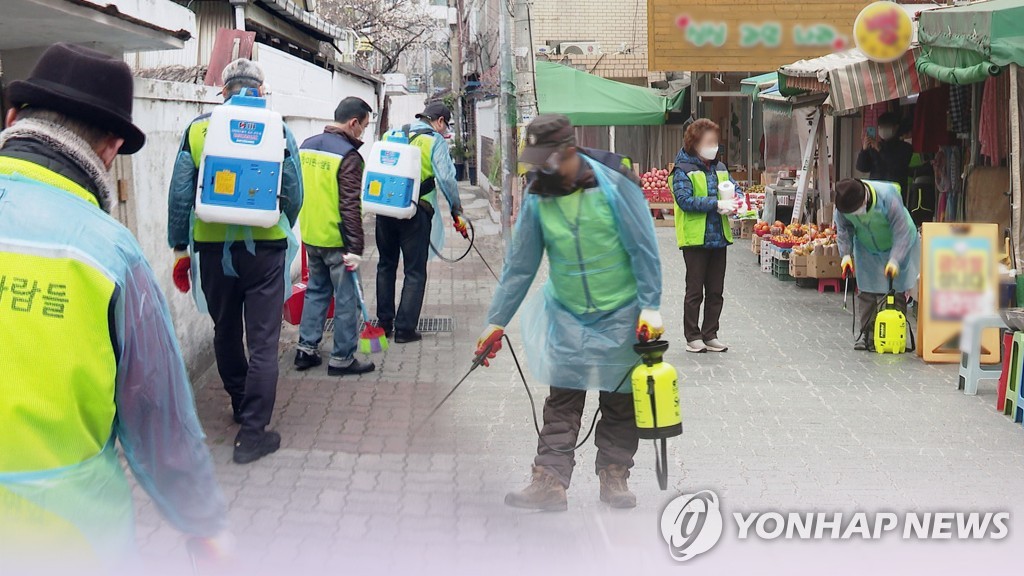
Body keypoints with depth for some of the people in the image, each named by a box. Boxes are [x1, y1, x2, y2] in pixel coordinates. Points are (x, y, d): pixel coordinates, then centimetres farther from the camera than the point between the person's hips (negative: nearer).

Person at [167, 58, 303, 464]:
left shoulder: (197, 130, 0)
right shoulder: (278, 132, -4)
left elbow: (180, 195, -1)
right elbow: (294, 195, 0)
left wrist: (180, 248, 8)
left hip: (213, 246, 2)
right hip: (265, 247, -2)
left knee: (226, 332, 20)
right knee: (263, 340, 1)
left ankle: (241, 404, 39)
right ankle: (252, 433, -1)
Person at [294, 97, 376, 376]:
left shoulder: (306, 146, 7)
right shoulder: (348, 156, -17)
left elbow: (296, 190, 16)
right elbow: (350, 207, -20)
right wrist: (355, 248, -18)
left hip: (310, 236, 8)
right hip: (337, 239, -8)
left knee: (316, 290, 19)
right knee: (346, 299, 2)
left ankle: (306, 349, 21)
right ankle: (342, 358, 8)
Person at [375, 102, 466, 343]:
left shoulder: (391, 135, 12)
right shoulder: (435, 141, -4)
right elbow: (446, 178, -11)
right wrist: (457, 210, -3)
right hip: (415, 212, -5)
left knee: (386, 265, 19)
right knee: (415, 271, 4)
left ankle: (384, 323, 22)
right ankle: (405, 328, 3)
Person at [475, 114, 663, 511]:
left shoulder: (615, 187, -15)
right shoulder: (537, 198, -4)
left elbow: (644, 251, -10)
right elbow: (520, 265, 2)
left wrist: (650, 307, -14)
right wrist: (497, 321, 2)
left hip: (623, 317, -2)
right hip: (567, 318, 3)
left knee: (620, 402, 6)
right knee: (562, 403, -1)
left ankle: (614, 476, 18)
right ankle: (550, 482, -1)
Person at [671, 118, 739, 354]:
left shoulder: (719, 167, 12)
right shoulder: (683, 170, -8)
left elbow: (734, 188, 16)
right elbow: (684, 200, -18)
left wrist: (734, 202, -8)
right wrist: (717, 204, -22)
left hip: (719, 237, 6)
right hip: (695, 238, -6)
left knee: (716, 291, 10)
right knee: (695, 291, 2)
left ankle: (710, 335, 19)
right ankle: (693, 337, 10)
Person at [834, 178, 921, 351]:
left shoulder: (888, 197, -36)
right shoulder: (842, 204, -23)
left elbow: (902, 232, -31)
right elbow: (843, 229, -4)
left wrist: (895, 260, -36)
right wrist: (846, 254, -12)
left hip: (896, 247, -3)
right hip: (867, 249, 3)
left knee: (897, 291, -4)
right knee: (866, 291, 0)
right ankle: (866, 333, 7)